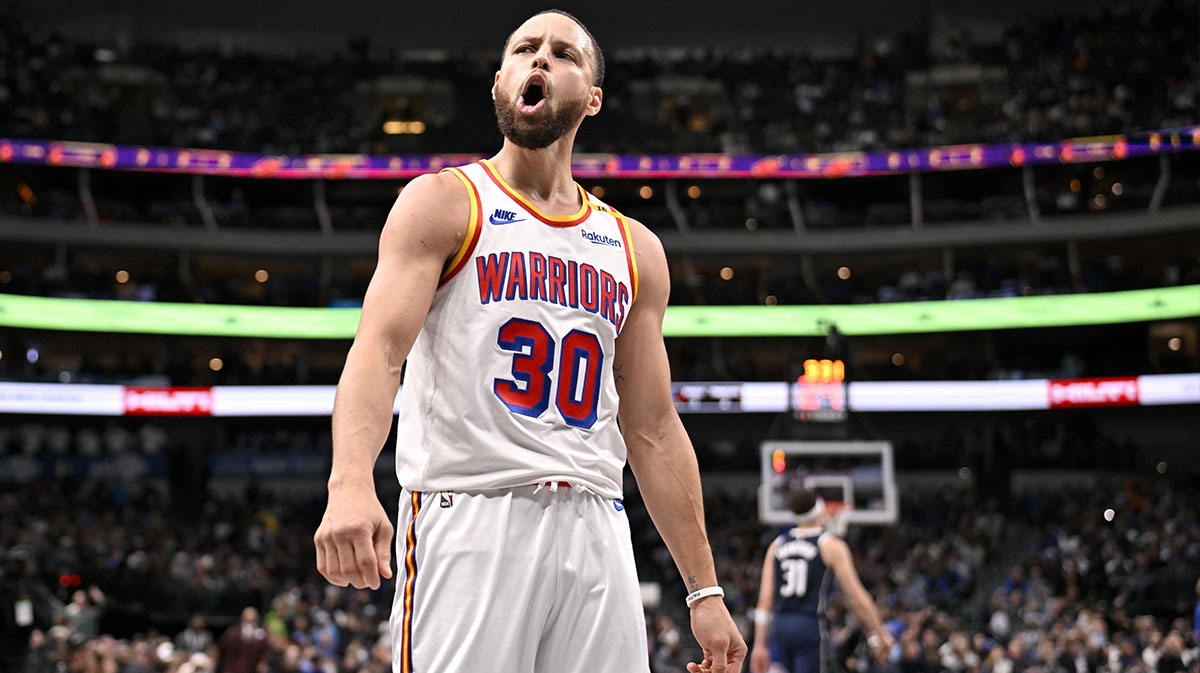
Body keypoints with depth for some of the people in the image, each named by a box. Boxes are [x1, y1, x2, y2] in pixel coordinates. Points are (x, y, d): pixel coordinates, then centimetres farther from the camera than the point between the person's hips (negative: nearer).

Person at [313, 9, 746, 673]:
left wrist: (704, 591, 13)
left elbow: (653, 431, 18)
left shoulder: (634, 249, 18)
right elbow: (378, 347, -11)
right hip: (469, 521, -4)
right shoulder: (443, 201, 4)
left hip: (595, 533, 5)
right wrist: (350, 483, -30)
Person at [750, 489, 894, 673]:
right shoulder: (831, 546, -2)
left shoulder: (776, 545, 11)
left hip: (779, 626, 5)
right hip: (811, 628, -5)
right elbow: (857, 598, -4)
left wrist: (760, 645, 8)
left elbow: (765, 599, 7)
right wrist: (879, 635, 5)